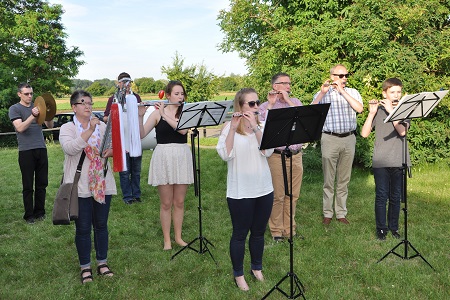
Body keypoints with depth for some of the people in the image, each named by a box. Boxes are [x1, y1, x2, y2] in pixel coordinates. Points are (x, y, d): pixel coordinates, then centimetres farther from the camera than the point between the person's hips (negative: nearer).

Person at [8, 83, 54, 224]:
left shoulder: (37, 107, 13)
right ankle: (29, 215, 12)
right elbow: (20, 128, -15)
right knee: (28, 186, 3)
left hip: (41, 149, 4)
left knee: (42, 183, 7)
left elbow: (50, 126, 8)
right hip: (26, 151, -4)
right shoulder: (15, 109, 1)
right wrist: (32, 116, -29)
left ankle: (39, 212, 19)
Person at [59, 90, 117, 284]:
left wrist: (111, 151, -13)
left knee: (101, 225, 12)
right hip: (80, 186, -3)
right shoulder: (67, 128, -2)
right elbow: (70, 148, -21)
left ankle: (102, 262, 26)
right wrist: (90, 130, -27)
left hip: (102, 185, 3)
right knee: (83, 228, 5)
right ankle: (85, 267, 19)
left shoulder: (102, 126, 9)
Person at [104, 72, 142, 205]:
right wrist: (110, 117, -21)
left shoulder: (136, 97, 12)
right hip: (121, 139, -3)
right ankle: (127, 196, 11)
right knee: (124, 170, 2)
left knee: (136, 170, 10)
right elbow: (105, 118, 1)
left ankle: (136, 194, 20)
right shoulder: (113, 99, 2)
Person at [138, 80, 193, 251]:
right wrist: (140, 116, -20)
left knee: (179, 202, 10)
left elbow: (183, 129, -17)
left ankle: (178, 237, 25)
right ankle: (167, 240, 18)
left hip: (182, 158, 2)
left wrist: (165, 114, -20)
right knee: (166, 203, 5)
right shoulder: (157, 113, 0)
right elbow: (141, 134, -7)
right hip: (163, 158, -2)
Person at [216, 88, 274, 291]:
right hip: (240, 192, -4)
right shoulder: (229, 127, -6)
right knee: (240, 234, 8)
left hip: (264, 189, 4)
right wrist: (233, 128, -26)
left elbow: (268, 152, -12)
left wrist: (255, 127, -20)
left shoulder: (262, 126, 4)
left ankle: (257, 268, 37)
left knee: (259, 233, 16)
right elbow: (225, 155, -19)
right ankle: (238, 274, 26)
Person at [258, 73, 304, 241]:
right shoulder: (265, 106, 0)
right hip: (277, 156, -4)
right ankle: (276, 230, 16)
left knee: (293, 195, 11)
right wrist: (271, 105, -16)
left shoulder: (295, 102, 12)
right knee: (277, 196, 2)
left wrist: (287, 100, -9)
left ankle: (289, 228, 25)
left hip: (296, 156, 4)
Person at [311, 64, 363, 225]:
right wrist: (322, 93, -21)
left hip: (349, 139, 2)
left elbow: (359, 108, -9)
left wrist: (342, 91, -12)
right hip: (330, 138, -2)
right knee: (329, 180, 2)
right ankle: (327, 213, 12)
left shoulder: (353, 92, 10)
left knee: (344, 180, 9)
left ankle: (341, 213, 18)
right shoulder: (322, 93, 5)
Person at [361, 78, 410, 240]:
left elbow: (402, 131, -12)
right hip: (380, 161, -1)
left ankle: (394, 227, 24)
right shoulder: (378, 111, 4)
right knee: (381, 196, 2)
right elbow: (364, 134, -5)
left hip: (399, 161, 1)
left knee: (396, 197, 9)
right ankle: (381, 228, 14)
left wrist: (391, 110, -14)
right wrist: (371, 113, -13)